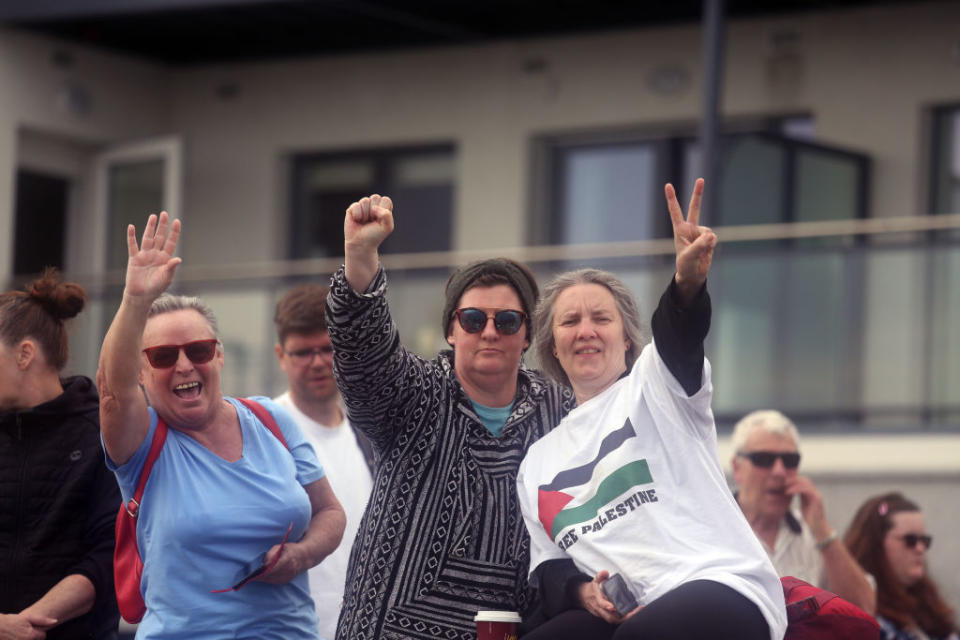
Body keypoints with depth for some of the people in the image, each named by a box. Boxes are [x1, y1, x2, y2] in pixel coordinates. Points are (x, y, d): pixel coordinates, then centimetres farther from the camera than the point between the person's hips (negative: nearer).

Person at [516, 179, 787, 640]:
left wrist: (688, 282, -39)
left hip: (723, 587, -5)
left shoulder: (654, 384, 9)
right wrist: (580, 591, -2)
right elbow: (547, 568, 24)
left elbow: (679, 336, -15)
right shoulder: (539, 462, 25)